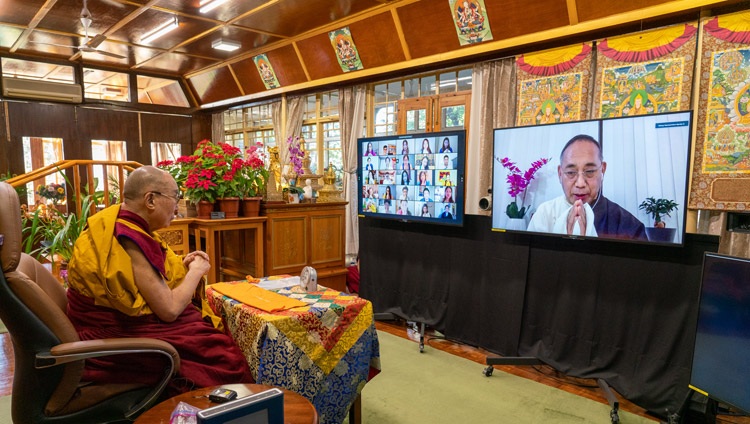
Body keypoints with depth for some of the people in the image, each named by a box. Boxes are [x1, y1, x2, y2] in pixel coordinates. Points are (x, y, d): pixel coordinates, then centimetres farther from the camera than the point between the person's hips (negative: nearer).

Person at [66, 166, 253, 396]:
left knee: (216, 340, 3)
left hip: (123, 324, 9)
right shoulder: (128, 240, -24)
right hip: (121, 338, -9)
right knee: (224, 356, -8)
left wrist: (181, 265, 5)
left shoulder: (121, 225, 4)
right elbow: (169, 309, -23)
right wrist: (196, 271, -8)